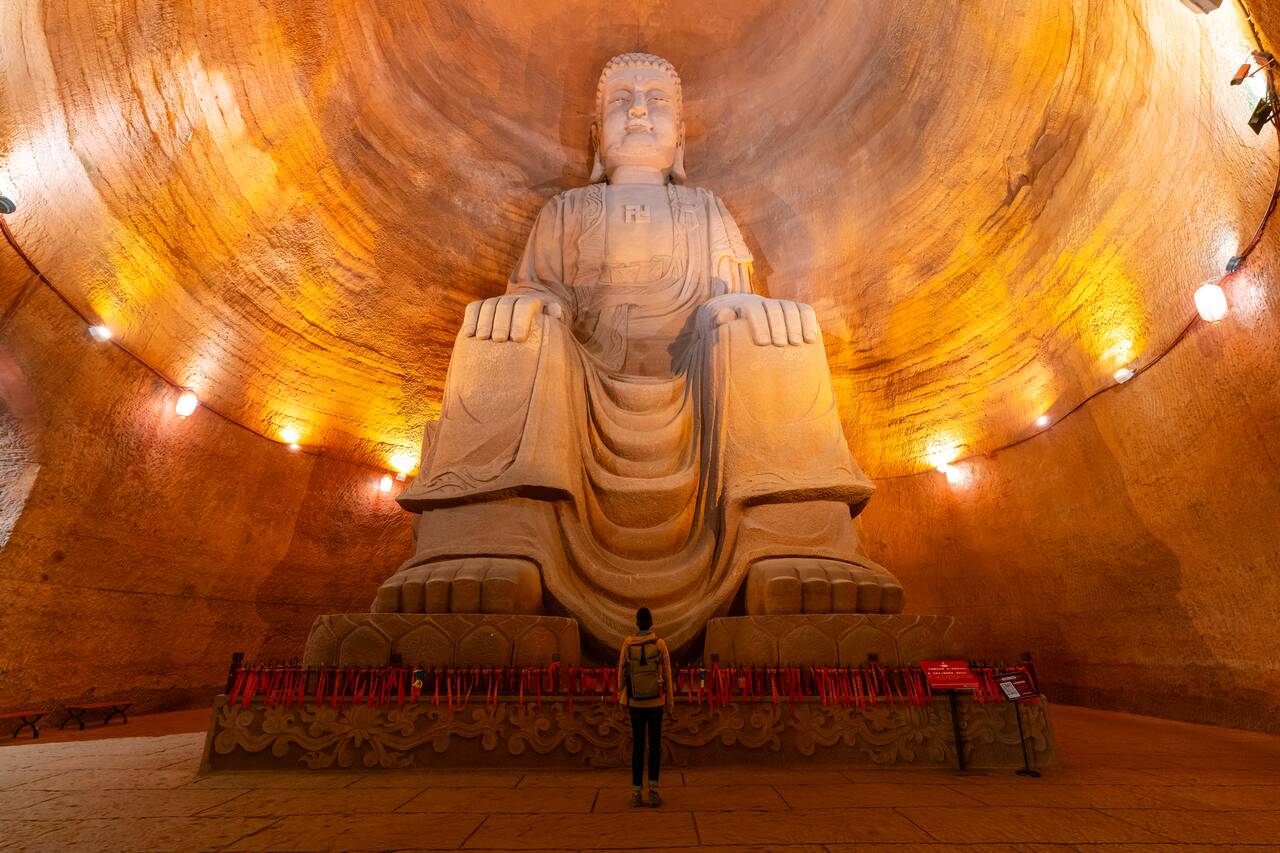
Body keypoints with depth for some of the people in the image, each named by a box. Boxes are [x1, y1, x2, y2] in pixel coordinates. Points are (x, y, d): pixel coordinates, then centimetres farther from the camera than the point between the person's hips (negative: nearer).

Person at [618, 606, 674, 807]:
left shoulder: (627, 644, -7)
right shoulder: (660, 644, -9)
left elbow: (621, 672, -1)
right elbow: (667, 674, -5)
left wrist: (621, 696, 12)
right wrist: (670, 700, 4)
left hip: (635, 703, 1)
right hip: (655, 702, -1)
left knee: (637, 746, 9)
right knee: (655, 745, 8)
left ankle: (636, 792, 11)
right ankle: (653, 789, 3)